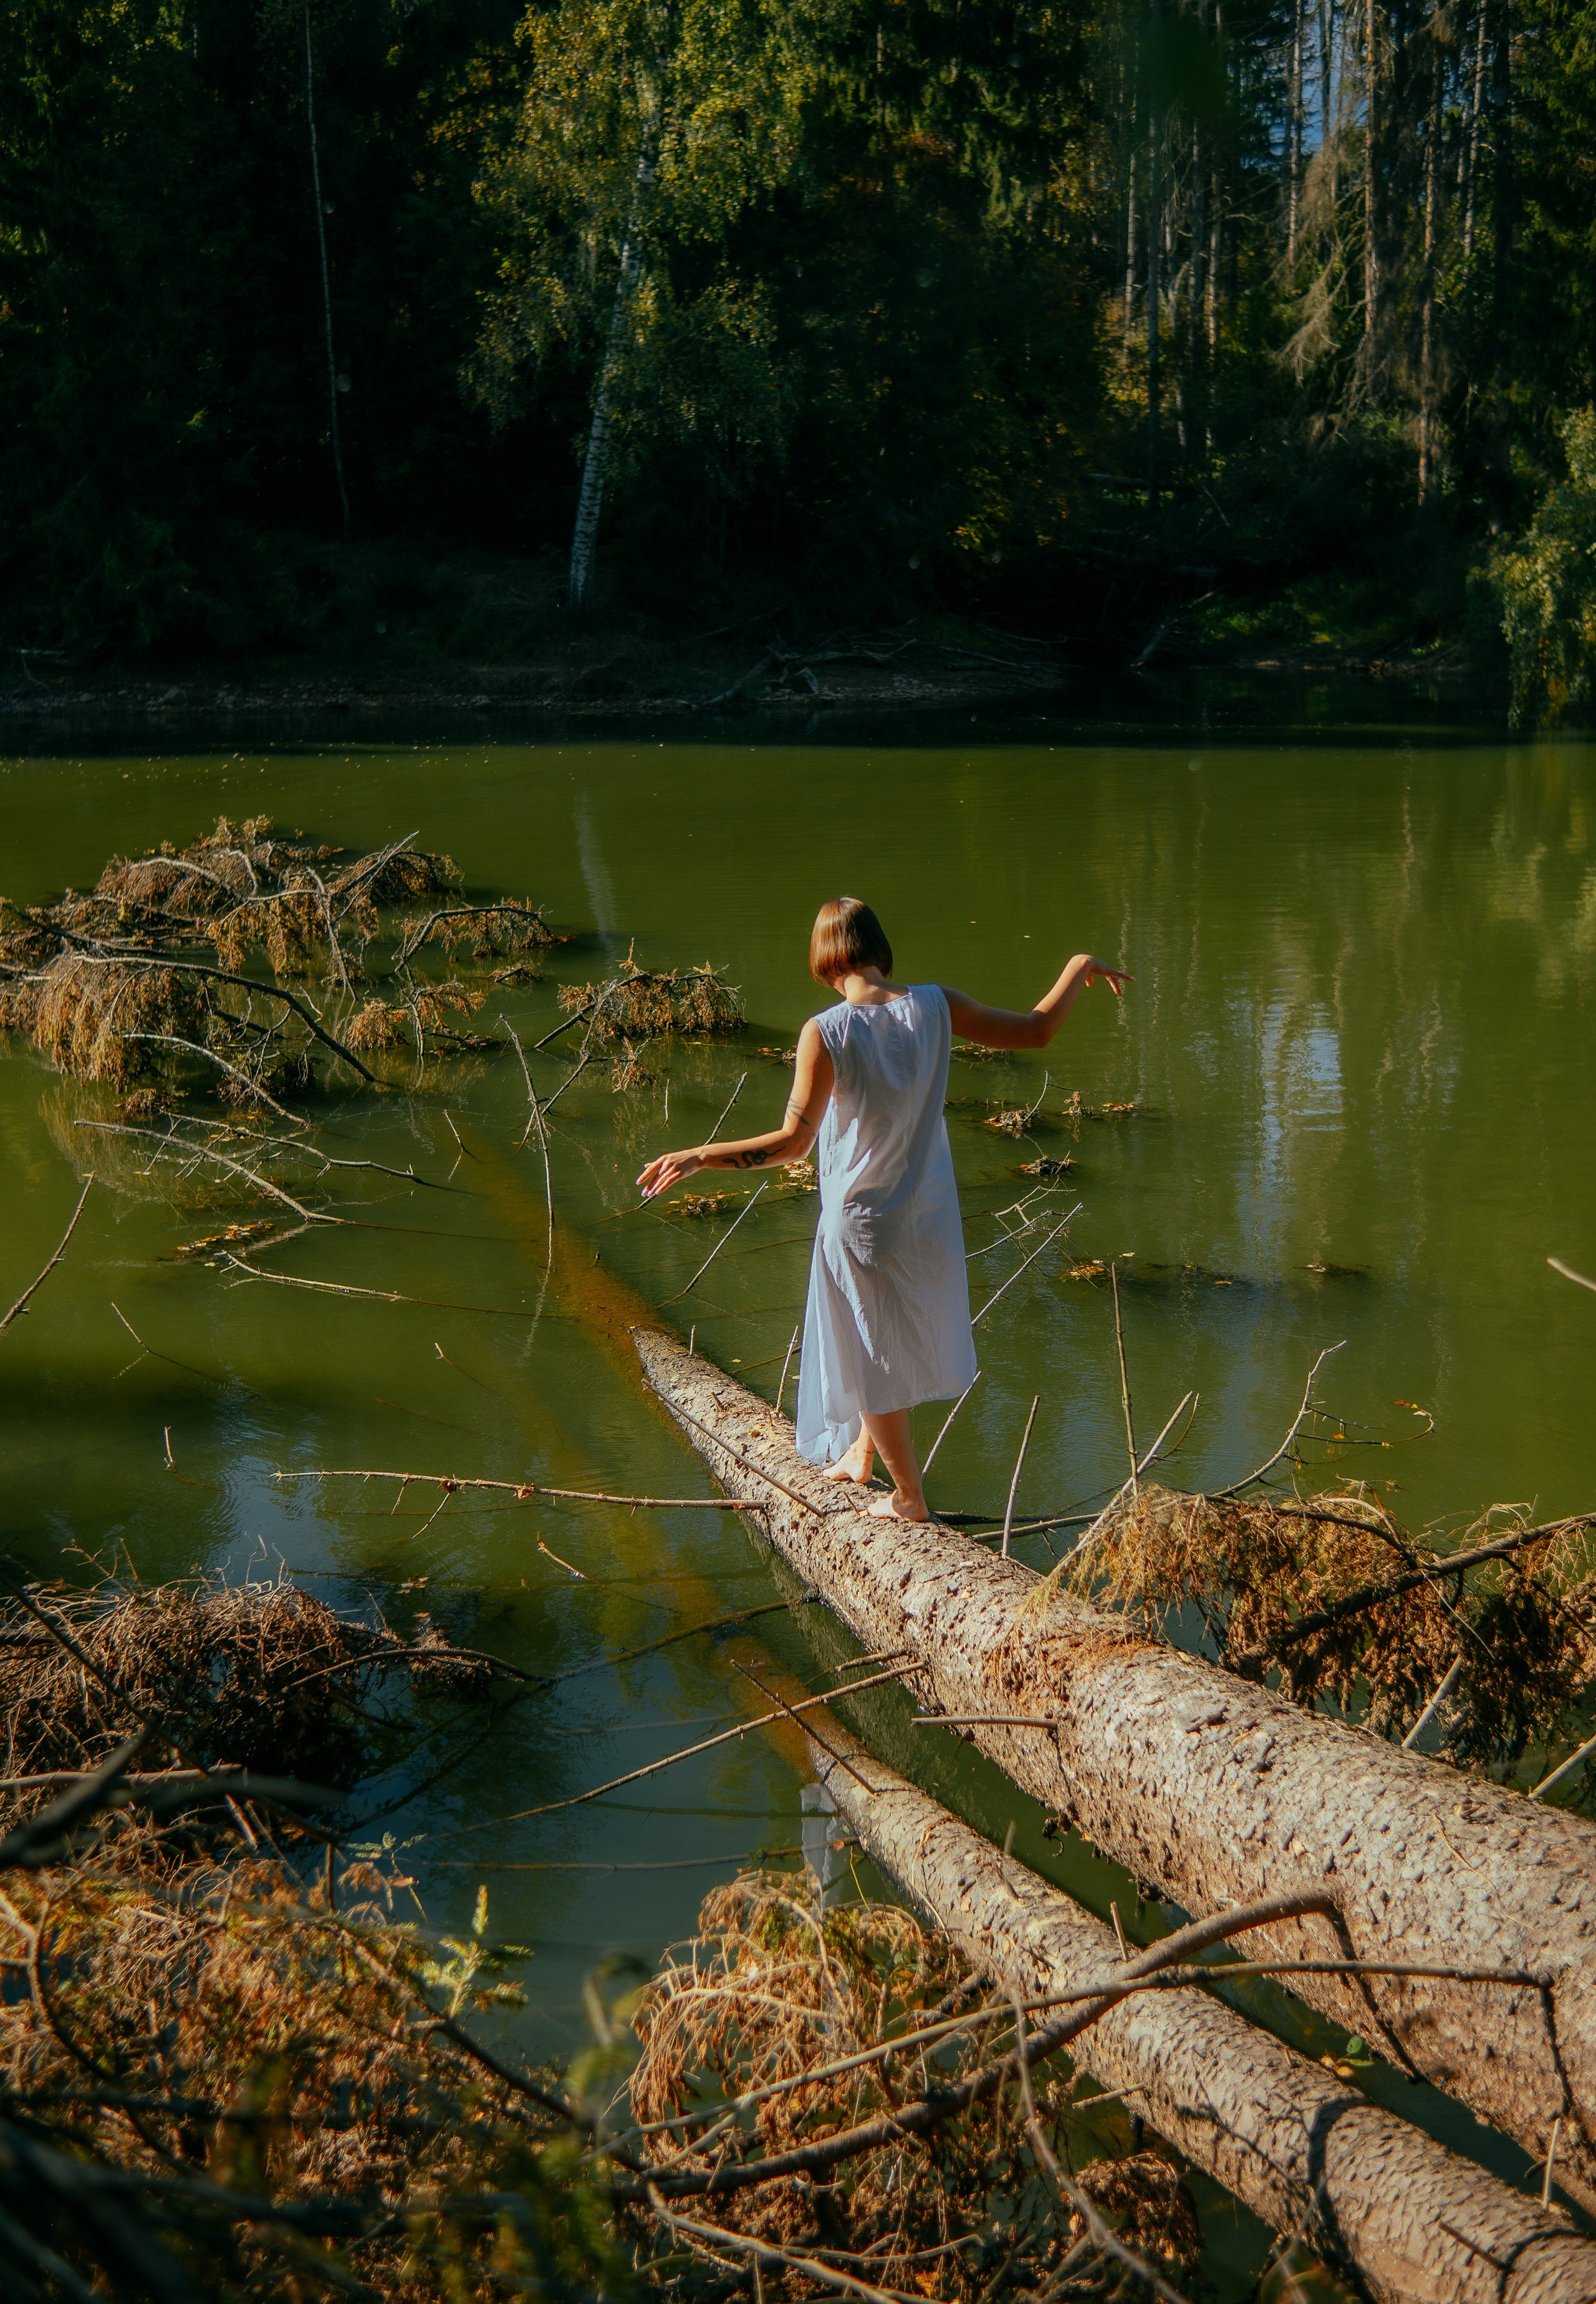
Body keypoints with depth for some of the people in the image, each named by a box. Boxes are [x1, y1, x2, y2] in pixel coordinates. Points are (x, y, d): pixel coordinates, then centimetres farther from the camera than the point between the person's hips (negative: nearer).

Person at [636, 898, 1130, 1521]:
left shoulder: (826, 1033, -23)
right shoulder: (935, 1007, -11)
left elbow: (793, 1141, -27)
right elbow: (1037, 1030, -1)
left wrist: (699, 1156, -23)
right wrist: (1081, 967, 15)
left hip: (861, 1222, -5)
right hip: (930, 1216, 5)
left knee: (869, 1357, 16)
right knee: (901, 1336, 29)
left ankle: (909, 1496, 29)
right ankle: (862, 1451, 48)